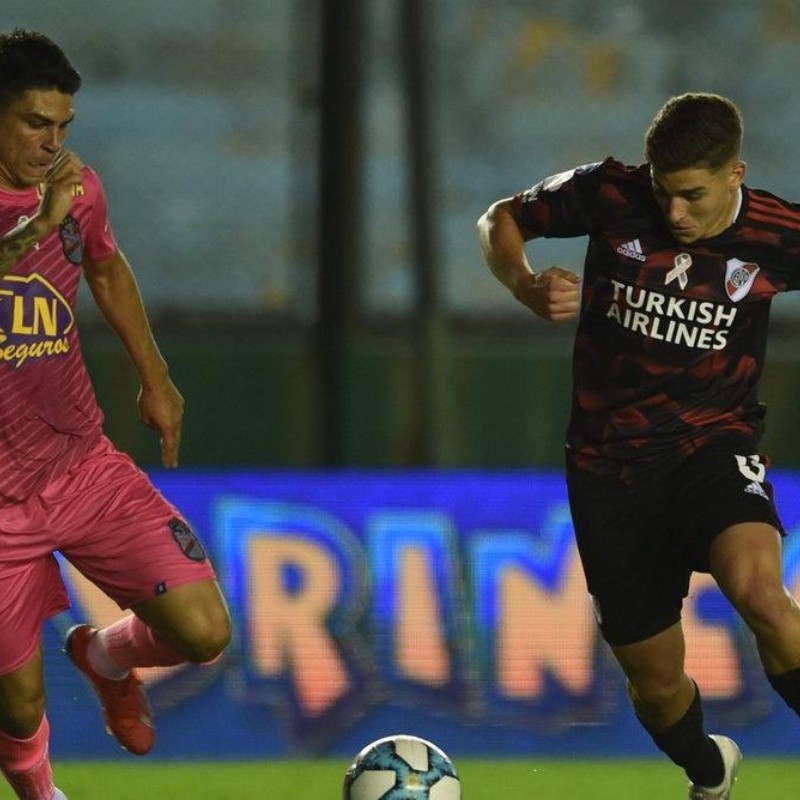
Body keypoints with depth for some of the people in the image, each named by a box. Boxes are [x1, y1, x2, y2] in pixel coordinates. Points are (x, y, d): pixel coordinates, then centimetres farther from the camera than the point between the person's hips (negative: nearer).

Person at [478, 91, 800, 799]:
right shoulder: (609, 196, -9)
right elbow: (500, 221, 7)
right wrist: (529, 289, -13)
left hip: (714, 443, -2)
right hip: (610, 467, 2)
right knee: (655, 685, 7)